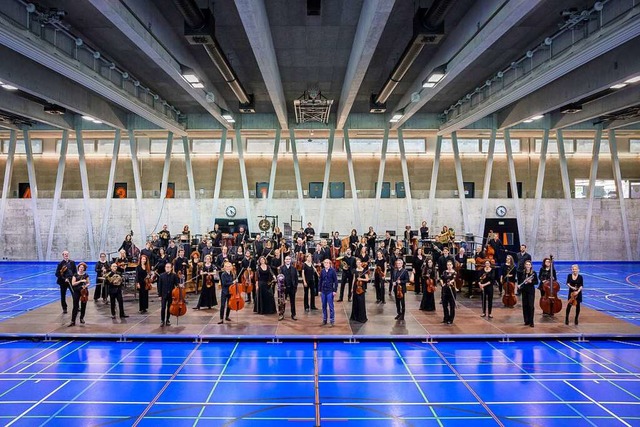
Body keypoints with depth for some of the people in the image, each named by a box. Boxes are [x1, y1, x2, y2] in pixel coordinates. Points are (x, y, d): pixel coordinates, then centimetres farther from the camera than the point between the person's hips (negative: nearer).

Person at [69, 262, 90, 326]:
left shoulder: (86, 275, 3)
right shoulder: (75, 275, -1)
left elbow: (88, 283, 9)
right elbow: (73, 283, -9)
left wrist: (86, 286, -14)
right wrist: (80, 281, -20)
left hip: (84, 291, 2)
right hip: (76, 292, -2)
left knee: (83, 306, 9)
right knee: (75, 306, -7)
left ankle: (82, 318, 26)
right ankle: (73, 321, -7)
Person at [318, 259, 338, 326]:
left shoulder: (332, 271, -7)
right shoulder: (322, 271, 5)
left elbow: (336, 281, -6)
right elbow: (320, 281, 11)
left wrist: (335, 290, -9)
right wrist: (320, 290, 9)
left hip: (330, 291, -4)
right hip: (323, 291, 4)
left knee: (331, 306, 0)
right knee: (324, 306, 11)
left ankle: (332, 321, 8)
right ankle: (324, 320, 21)